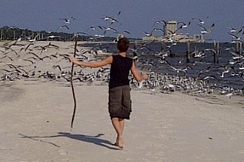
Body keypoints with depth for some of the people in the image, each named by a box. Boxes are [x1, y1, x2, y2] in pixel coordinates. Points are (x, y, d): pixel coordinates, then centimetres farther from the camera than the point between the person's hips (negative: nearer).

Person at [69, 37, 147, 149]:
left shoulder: (113, 59, -8)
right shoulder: (130, 62, 1)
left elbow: (95, 65, -12)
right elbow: (138, 78, 5)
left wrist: (78, 63, -7)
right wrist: (143, 77, 30)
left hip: (114, 89, -3)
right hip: (126, 89, 3)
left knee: (114, 115, -2)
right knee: (121, 116, 13)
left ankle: (120, 135, -25)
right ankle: (119, 140, 17)